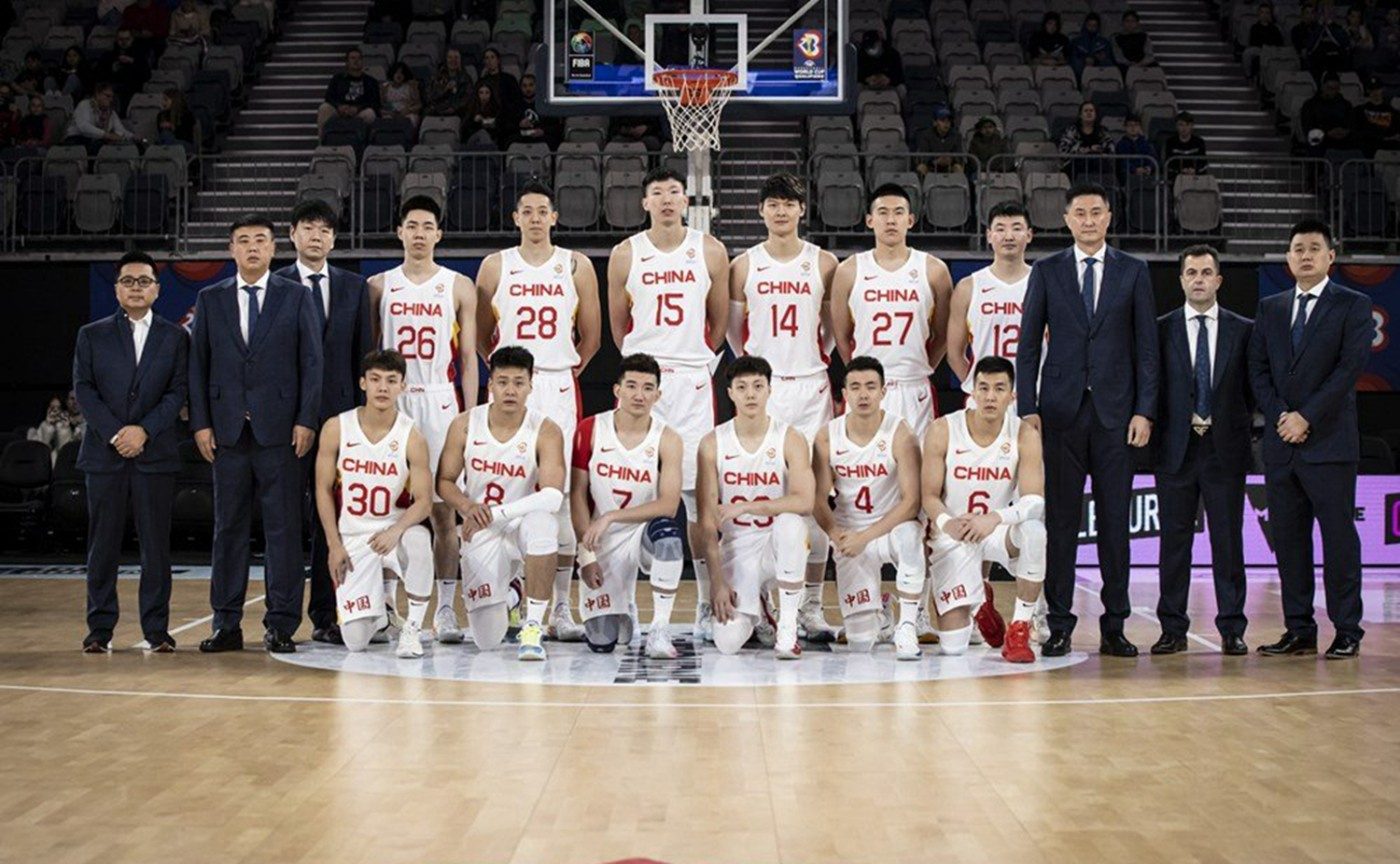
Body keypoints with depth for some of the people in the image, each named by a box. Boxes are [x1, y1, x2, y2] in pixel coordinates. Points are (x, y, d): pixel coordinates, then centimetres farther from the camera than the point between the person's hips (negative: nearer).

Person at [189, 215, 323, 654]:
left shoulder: (296, 297, 6)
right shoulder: (210, 300, 11)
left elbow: (312, 362, 2)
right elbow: (198, 365, 9)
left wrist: (306, 420, -6)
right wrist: (200, 422, 0)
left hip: (279, 427, -2)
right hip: (227, 429, 2)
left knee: (283, 526, -1)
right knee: (229, 526, 5)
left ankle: (281, 625, 5)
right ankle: (227, 625, 11)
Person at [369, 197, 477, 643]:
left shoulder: (458, 286, 6)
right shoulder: (379, 286, 9)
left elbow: (468, 357, 5)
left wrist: (470, 416, -2)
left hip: (439, 402, -1)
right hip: (389, 401, 1)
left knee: (443, 509, -1)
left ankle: (445, 609, 5)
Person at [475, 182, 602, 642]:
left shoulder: (576, 266, 7)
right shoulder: (496, 266, 7)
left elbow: (591, 333, 12)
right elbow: (481, 334, 12)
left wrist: (568, 370, 10)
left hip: (560, 387, 0)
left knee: (561, 495, -2)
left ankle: (560, 608, 4)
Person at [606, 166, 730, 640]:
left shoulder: (710, 252, 5)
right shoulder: (625, 255, 4)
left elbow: (719, 319, 14)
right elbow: (618, 324, 12)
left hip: (692, 379, 0)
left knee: (699, 493, -2)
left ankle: (707, 604, 5)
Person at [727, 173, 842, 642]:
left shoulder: (824, 263, 5)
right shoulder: (744, 265, 6)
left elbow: (833, 330, 13)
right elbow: (733, 331, 13)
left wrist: (817, 363, 9)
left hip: (811, 387, 0)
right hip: (760, 388, 0)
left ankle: (811, 606, 6)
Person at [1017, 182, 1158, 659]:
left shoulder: (1133, 272, 8)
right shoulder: (1046, 272, 8)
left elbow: (1147, 347, 5)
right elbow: (1028, 345, 5)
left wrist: (1144, 410, -4)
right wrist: (1027, 408, -4)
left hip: (1115, 411, 0)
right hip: (1061, 410, 0)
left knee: (1114, 521, 3)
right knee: (1060, 520, 0)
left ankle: (1114, 628, 10)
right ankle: (1059, 625, 6)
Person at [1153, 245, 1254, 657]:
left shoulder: (1243, 329, 6)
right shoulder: (1161, 329, 5)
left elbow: (1252, 388, 9)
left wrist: (1237, 429, 0)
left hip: (1225, 448, 0)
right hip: (1176, 448, 0)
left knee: (1228, 540, 2)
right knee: (1174, 540, 3)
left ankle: (1232, 630, 9)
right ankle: (1173, 629, 9)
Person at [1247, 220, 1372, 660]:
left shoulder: (1353, 306, 2)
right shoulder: (1270, 308, 15)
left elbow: (1349, 369, -8)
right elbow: (1258, 371, 10)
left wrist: (1307, 418, -13)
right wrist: (1280, 417, -5)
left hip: (1329, 442, -4)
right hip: (1280, 442, 4)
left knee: (1339, 537, -2)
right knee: (1288, 537, 5)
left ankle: (1347, 631, 5)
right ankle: (1299, 630, 11)